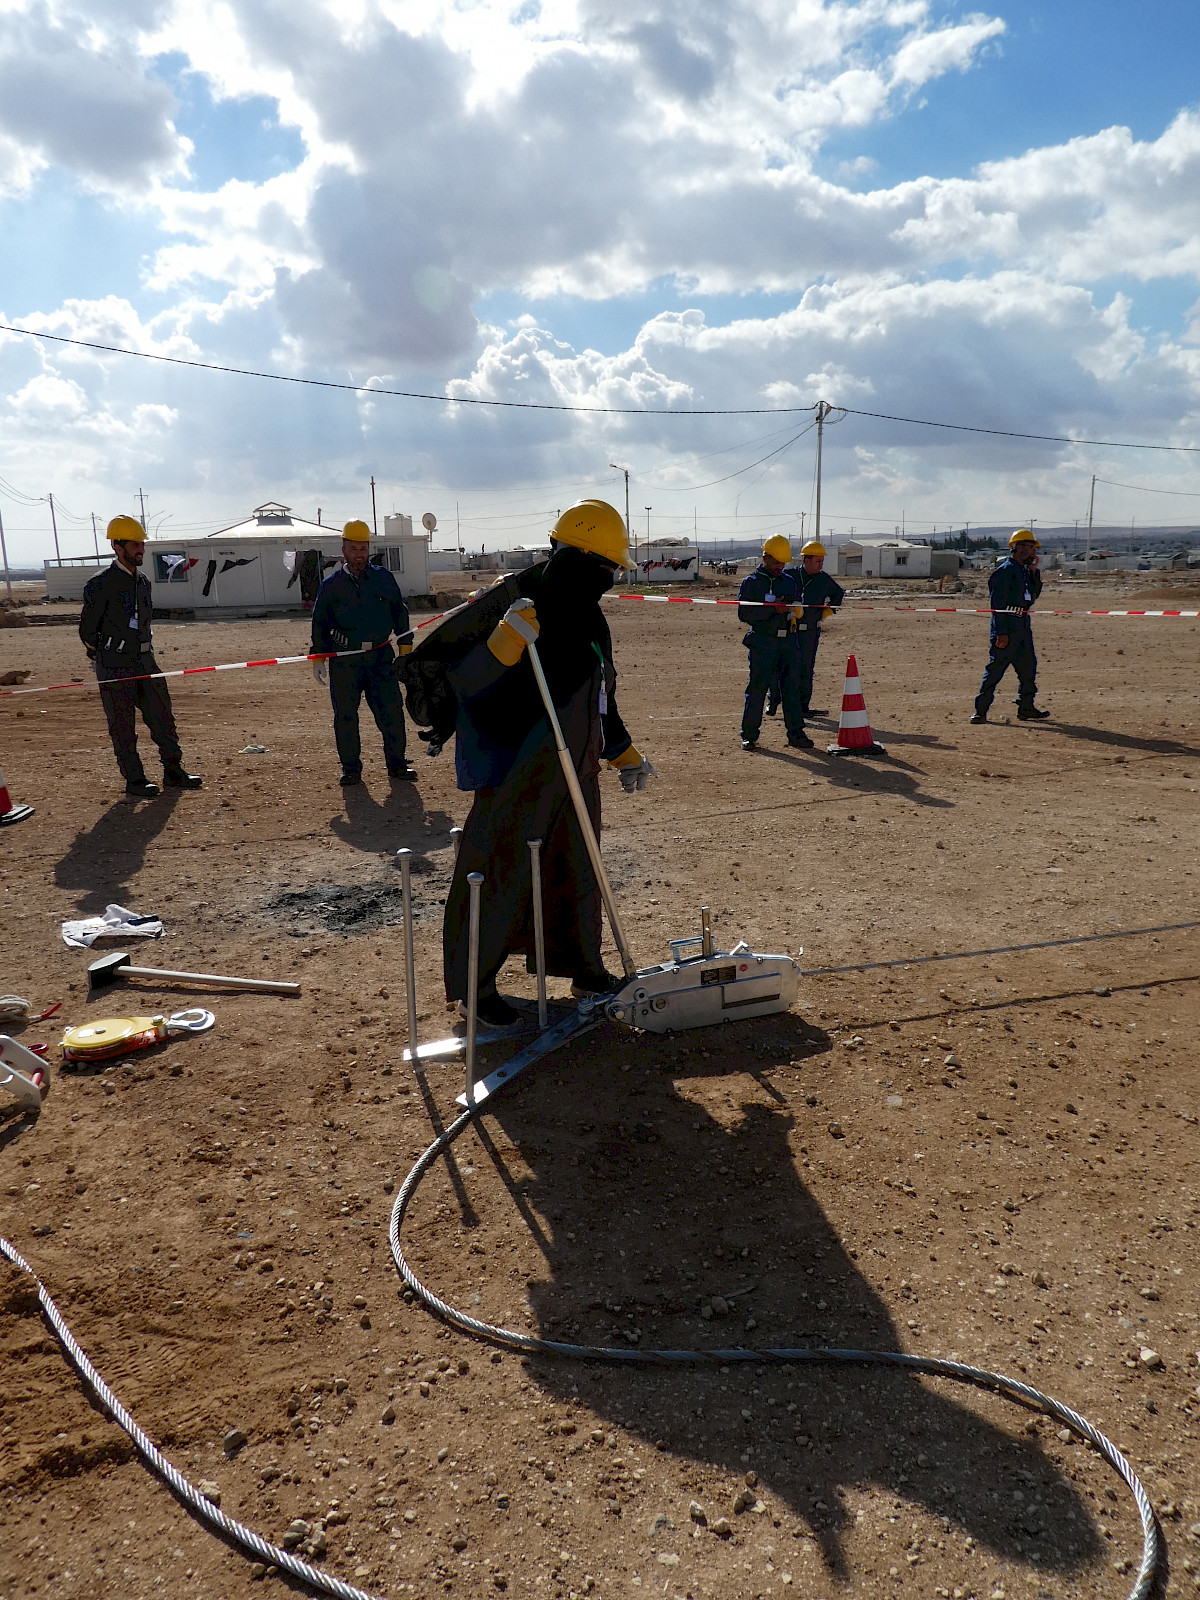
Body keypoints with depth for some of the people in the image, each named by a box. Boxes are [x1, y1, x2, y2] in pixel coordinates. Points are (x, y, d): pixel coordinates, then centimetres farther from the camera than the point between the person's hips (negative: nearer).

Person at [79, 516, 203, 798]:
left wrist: (144, 651, 17)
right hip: (115, 667, -7)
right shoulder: (102, 584, -11)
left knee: (162, 716, 7)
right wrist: (102, 659, 3)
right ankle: (134, 781, 10)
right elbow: (87, 629, -6)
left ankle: (173, 772, 16)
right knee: (123, 727, 2)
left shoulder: (143, 582, 11)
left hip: (144, 661, 7)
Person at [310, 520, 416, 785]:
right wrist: (318, 657, 3)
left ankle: (397, 765, 13)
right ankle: (350, 769, 16)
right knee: (345, 716, 3)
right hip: (344, 660, -1)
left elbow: (399, 612, 16)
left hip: (381, 657, 1)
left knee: (392, 712, 0)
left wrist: (405, 646, 11)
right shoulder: (332, 584, 6)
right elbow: (320, 622, 10)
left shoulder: (384, 578, 9)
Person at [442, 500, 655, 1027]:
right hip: (517, 777, -8)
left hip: (576, 775, 9)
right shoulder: (518, 608, -16)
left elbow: (601, 700, 22)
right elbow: (467, 682, -23)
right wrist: (506, 639, -38)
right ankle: (474, 984, 15)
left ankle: (582, 966, 35)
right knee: (500, 876, 0)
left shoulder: (589, 619, 11)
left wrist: (625, 754, 25)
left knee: (579, 870, 18)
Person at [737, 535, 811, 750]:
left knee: (792, 688, 4)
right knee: (757, 688, -3)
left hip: (787, 640, 5)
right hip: (762, 642, -5)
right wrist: (772, 608, -18)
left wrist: (794, 611, -1)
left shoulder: (789, 581, 17)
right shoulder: (751, 582, 0)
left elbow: (796, 607, 24)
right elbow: (743, 613, -10)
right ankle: (749, 735, 6)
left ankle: (796, 733, 10)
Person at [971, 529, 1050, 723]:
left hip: (1023, 625, 9)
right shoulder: (1005, 571, -11)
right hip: (1006, 627, -9)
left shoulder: (1024, 570, 16)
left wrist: (1034, 571, 9)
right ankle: (981, 710, -1)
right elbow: (998, 604, -16)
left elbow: (1034, 594, 21)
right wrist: (1001, 632, -21)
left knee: (1028, 667, 10)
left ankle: (1026, 709, 19)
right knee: (995, 669, -6)